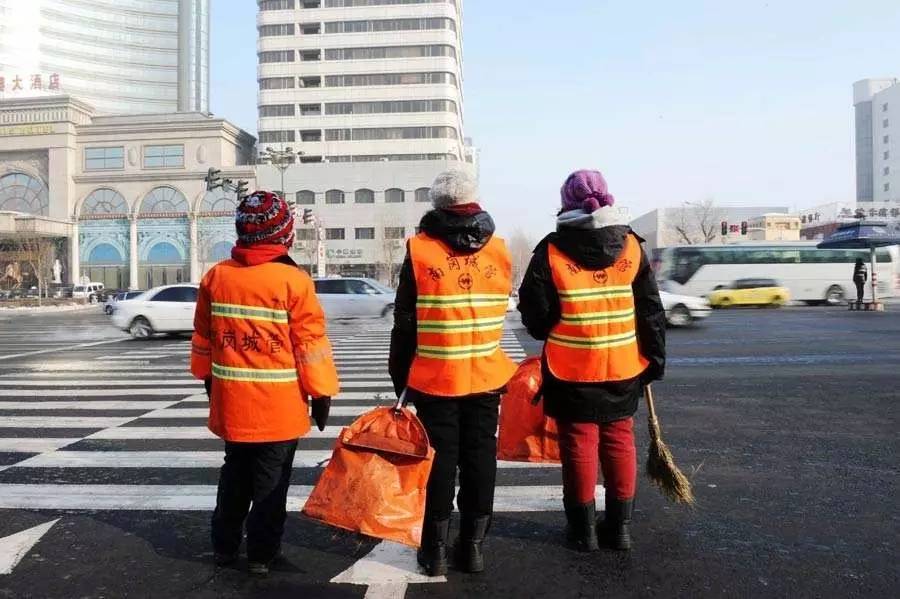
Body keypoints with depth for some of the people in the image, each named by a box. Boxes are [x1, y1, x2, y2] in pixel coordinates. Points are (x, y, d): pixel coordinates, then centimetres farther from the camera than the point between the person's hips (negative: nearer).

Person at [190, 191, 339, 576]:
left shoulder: (216, 276, 1)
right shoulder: (293, 280, -15)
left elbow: (202, 336, 11)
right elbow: (310, 343, -12)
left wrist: (208, 378, 25)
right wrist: (322, 392, -4)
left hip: (231, 401, 5)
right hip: (279, 406, -4)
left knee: (235, 475, 21)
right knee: (270, 480, 9)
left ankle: (224, 546, 32)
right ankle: (261, 554, 18)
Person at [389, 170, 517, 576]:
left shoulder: (420, 250, -7)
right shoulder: (499, 250, 3)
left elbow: (404, 322, -4)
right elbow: (500, 310, 12)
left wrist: (400, 375, 4)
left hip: (435, 378, -2)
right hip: (486, 375, 3)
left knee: (439, 460, 7)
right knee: (480, 459, 10)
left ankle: (436, 549, 15)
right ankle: (474, 546, 19)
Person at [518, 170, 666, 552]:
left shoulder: (551, 252, -10)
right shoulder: (631, 247, 0)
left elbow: (535, 314, -7)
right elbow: (651, 311, 3)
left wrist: (548, 333, 15)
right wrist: (654, 359, 11)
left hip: (571, 370, -3)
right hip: (623, 369, 3)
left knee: (579, 445, 7)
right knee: (619, 442, 14)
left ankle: (583, 528, 17)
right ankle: (619, 526, 22)